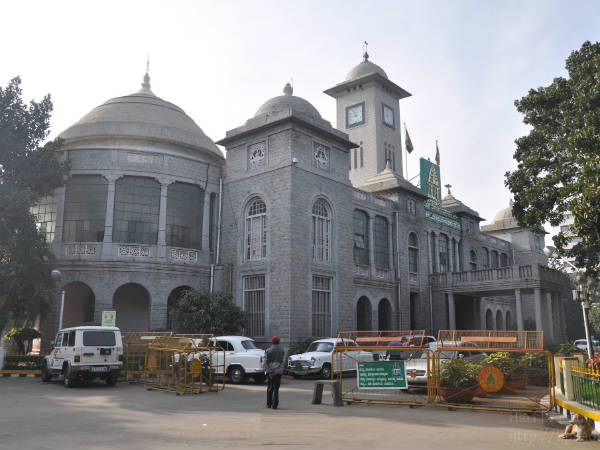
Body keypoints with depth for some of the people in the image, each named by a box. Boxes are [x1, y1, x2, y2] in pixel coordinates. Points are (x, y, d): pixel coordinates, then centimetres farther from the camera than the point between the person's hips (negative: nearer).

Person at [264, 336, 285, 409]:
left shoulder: (268, 350, 2)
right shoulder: (282, 351, 2)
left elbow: (265, 362, -7)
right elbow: (282, 362, -9)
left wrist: (269, 372, -10)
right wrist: (276, 372, -12)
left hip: (269, 372, 1)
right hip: (278, 372, -1)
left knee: (269, 387, 15)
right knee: (276, 389, 4)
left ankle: (269, 404, 16)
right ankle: (274, 405, 0)